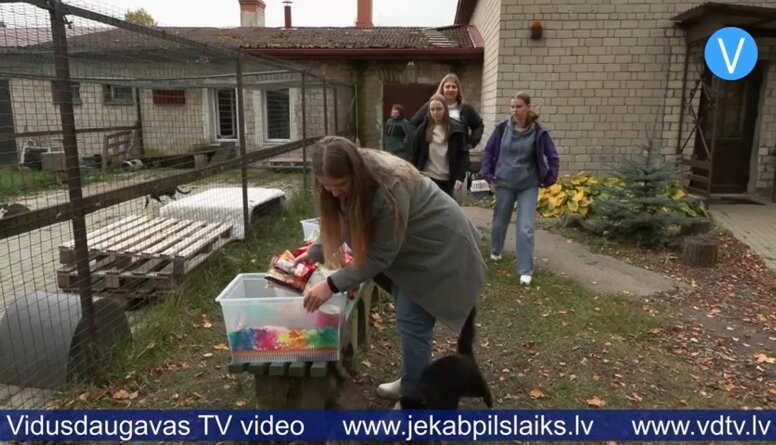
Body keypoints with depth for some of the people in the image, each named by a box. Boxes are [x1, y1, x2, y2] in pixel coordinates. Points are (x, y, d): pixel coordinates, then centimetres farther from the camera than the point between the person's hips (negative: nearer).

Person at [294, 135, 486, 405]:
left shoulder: (390, 187, -36)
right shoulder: (355, 180, -12)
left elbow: (380, 256, -30)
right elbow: (342, 227, 2)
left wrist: (331, 286, -30)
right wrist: (314, 253, -9)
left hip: (440, 246, -8)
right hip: (411, 244, 8)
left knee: (412, 320, -6)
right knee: (408, 316, 15)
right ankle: (414, 382, 34)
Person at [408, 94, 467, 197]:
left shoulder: (456, 130, -2)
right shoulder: (423, 129, 1)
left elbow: (462, 155, -3)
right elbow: (414, 153, 4)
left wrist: (460, 177, -11)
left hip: (446, 179, 0)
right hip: (426, 177, 0)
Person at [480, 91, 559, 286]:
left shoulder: (539, 132, -10)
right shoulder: (502, 128, -6)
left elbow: (552, 156, 1)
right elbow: (488, 151, 5)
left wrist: (549, 179, 1)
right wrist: (488, 174, 2)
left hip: (529, 186, -2)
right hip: (504, 184, 2)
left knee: (525, 228, -8)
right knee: (499, 221, 16)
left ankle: (526, 271, 0)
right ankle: (495, 251, 45)